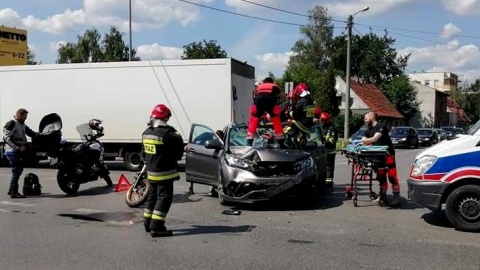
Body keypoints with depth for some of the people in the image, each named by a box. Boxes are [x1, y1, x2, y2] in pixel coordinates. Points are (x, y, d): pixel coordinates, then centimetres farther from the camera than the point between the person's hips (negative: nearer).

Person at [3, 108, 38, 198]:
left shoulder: (23, 125, 18)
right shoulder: (11, 124, -10)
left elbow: (32, 133, 18)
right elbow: (7, 138, -17)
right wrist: (18, 147, -22)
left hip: (19, 152, 9)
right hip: (13, 151, -9)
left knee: (19, 171, 14)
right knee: (16, 172, -8)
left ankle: (11, 190, 24)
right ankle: (14, 192, -3)